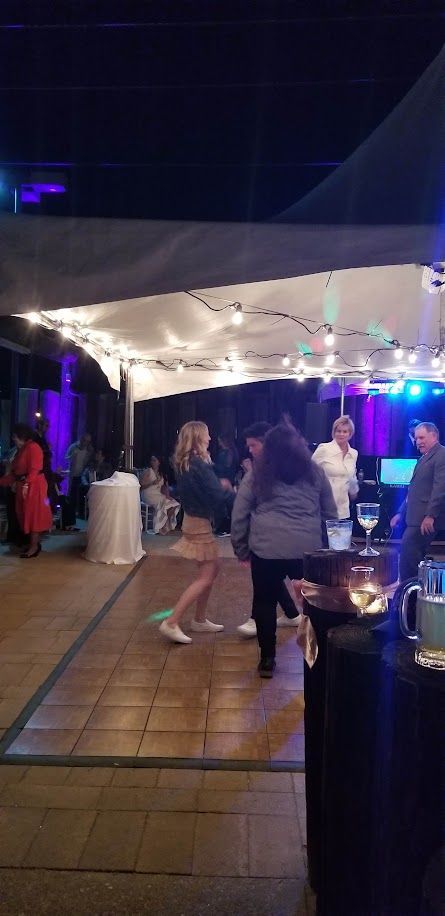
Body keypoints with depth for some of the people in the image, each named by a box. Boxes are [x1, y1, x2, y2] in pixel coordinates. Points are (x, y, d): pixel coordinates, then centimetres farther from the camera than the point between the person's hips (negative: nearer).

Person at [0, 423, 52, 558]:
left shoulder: (33, 447, -12)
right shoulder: (21, 450, 18)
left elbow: (34, 469, -22)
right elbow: (14, 471, 18)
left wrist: (26, 484, -30)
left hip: (33, 486, -10)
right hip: (23, 486, 10)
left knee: (33, 514, -7)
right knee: (26, 514, 10)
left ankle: (34, 546, -4)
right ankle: (34, 543, 17)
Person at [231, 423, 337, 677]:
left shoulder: (257, 475, 9)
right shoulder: (315, 472, 12)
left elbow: (239, 515, 7)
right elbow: (330, 513, 17)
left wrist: (241, 549, 14)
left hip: (266, 549, -1)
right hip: (308, 549, 1)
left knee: (265, 602, 12)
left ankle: (267, 659, 17)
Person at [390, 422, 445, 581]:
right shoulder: (424, 458, 22)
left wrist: (430, 515, -23)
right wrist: (401, 513, 20)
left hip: (426, 519, -9)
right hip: (416, 517, 9)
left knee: (407, 552, -13)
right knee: (415, 556, 10)